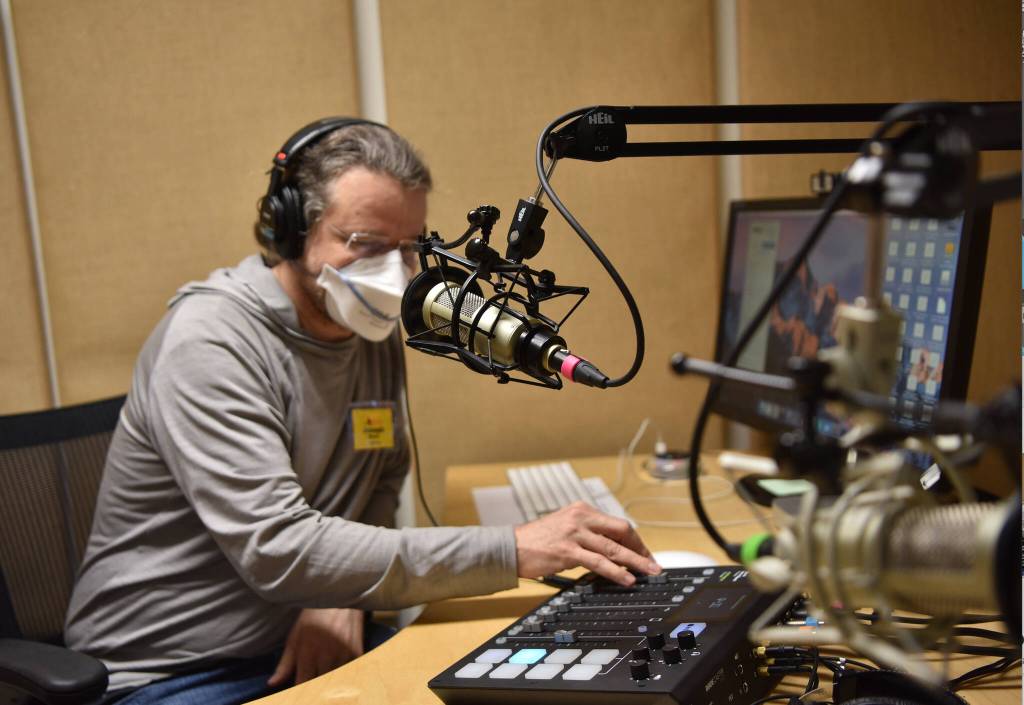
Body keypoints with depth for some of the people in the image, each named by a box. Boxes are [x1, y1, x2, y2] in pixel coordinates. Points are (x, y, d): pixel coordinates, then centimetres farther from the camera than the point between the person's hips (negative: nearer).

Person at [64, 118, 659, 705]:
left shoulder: (376, 334, 5)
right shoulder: (210, 341, -20)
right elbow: (277, 549, -28)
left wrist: (345, 596, -8)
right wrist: (511, 552, -31)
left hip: (303, 648, 7)